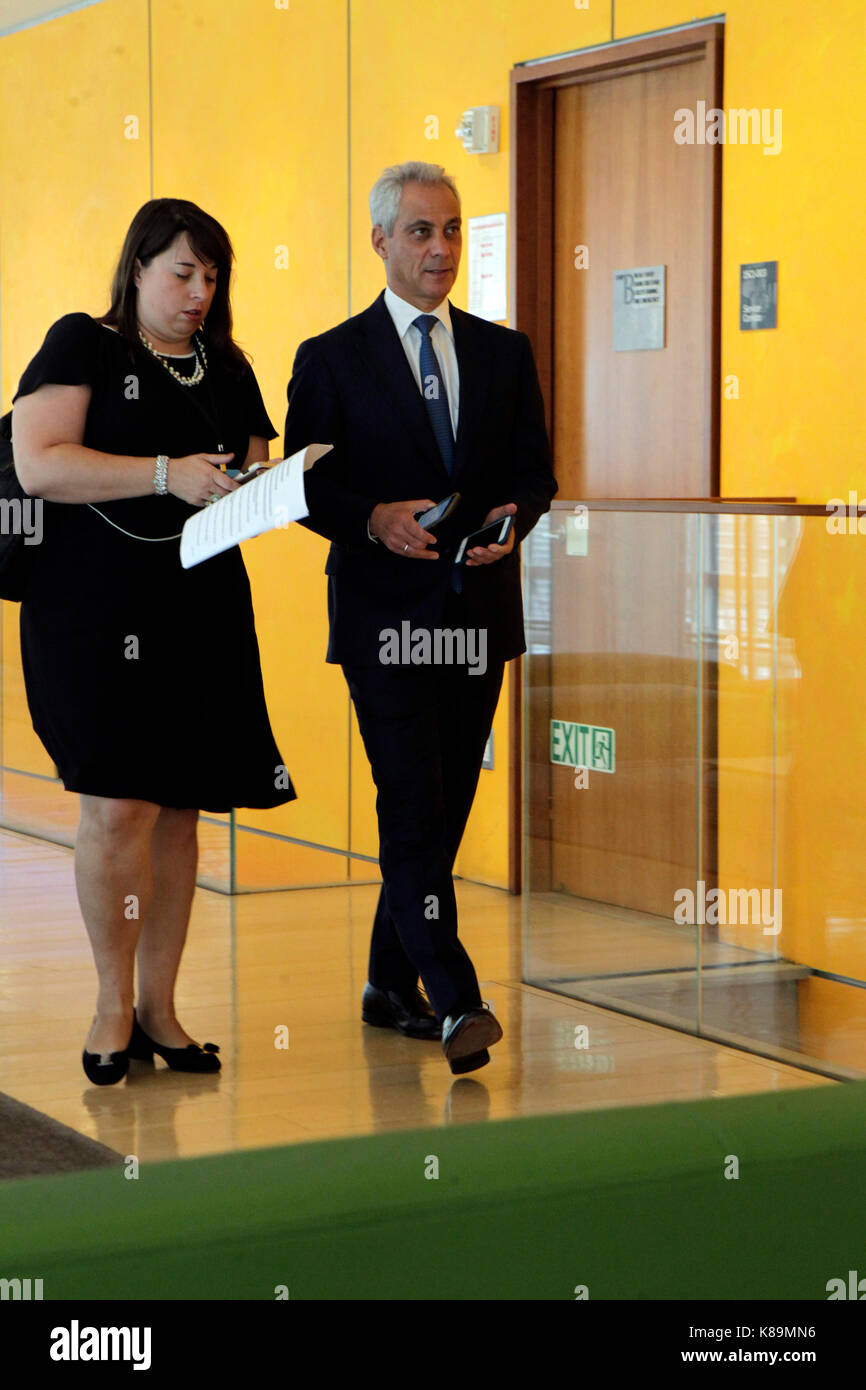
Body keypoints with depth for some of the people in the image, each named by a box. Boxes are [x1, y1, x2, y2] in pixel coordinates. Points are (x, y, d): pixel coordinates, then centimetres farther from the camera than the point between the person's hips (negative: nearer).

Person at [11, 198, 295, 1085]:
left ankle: (159, 1007, 14)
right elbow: (40, 464, -12)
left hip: (202, 613, 5)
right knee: (118, 806, -10)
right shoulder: (82, 346, 1)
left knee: (179, 809, 5)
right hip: (97, 611, -5)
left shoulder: (227, 370, 17)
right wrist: (168, 474, -18)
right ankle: (114, 1003, 6)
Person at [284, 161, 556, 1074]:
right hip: (385, 614, -4)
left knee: (445, 808, 10)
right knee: (414, 809, -13)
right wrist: (374, 520, -19)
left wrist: (513, 523, -10)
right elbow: (304, 487, -1)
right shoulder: (330, 359, 1)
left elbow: (536, 473, 11)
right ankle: (455, 1003, -16)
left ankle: (391, 986, 24)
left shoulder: (504, 352, 11)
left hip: (478, 613, 4)